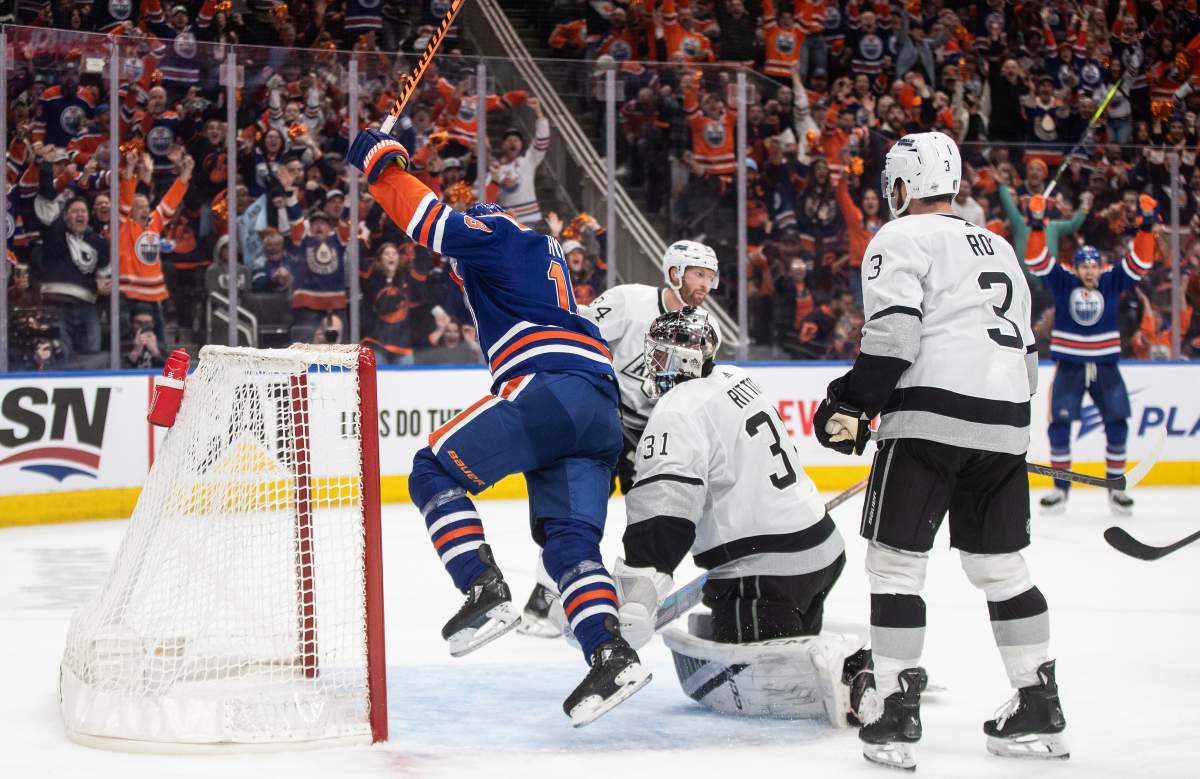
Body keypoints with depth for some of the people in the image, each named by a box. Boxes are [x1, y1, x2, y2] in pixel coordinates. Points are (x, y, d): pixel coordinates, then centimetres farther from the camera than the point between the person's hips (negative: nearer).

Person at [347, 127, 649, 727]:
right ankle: (610, 654, -17)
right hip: (601, 411, 9)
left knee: (435, 470, -3)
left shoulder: (499, 235, 7)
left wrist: (382, 163, 4)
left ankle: (486, 593, -18)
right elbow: (461, 258, 47)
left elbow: (437, 226, -9)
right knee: (568, 537, 2)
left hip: (552, 386, -9)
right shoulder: (538, 252, 34)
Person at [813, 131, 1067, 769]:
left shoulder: (902, 238, 2)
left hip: (931, 416, -7)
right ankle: (1039, 710, 13)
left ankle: (895, 715, -7)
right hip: (1004, 426, 7)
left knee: (896, 561, -3)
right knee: (1000, 564, 14)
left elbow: (894, 334, -12)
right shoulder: (999, 250, 24)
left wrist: (851, 405, -9)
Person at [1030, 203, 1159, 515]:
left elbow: (1139, 263, -5)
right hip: (1069, 366, -1)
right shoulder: (1063, 282, -2)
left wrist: (1146, 226, -17)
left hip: (1105, 365, 1)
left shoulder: (1112, 282, 1)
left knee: (1117, 424, -2)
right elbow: (1037, 263, -10)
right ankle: (1060, 488, 4)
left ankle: (1116, 487, 9)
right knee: (1059, 424, -6)